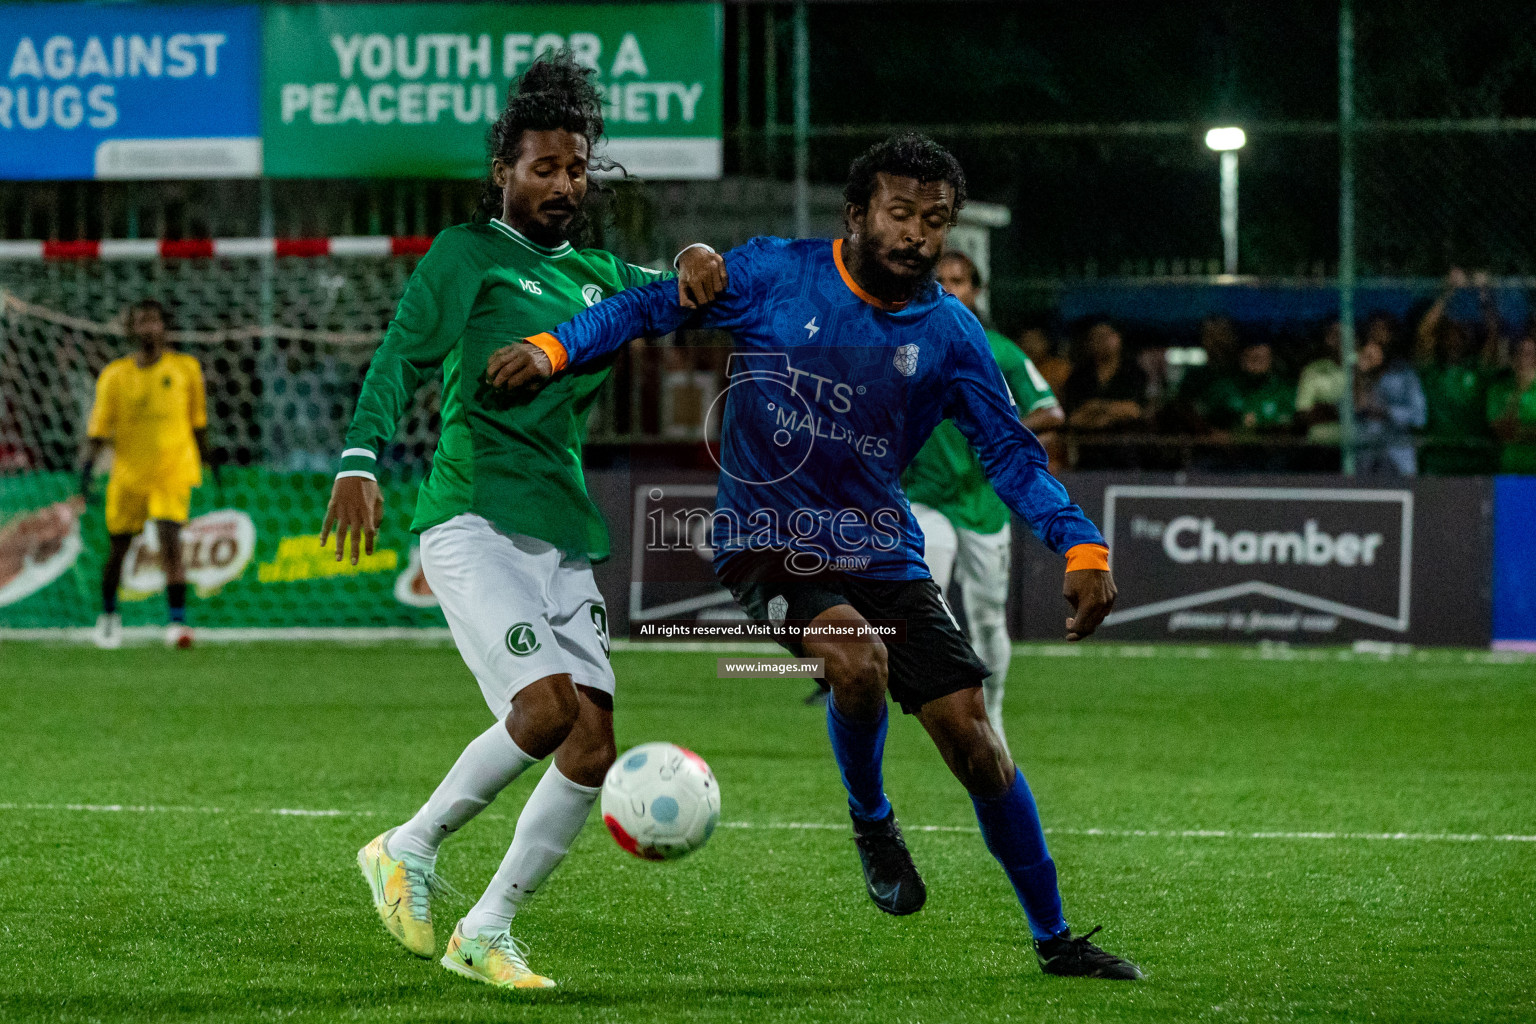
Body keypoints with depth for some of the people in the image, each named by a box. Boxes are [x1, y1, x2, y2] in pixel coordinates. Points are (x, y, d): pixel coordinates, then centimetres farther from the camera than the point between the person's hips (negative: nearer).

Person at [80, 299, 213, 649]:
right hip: (127, 473, 1)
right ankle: (109, 614, 33)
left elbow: (197, 420, 13)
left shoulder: (186, 368, 2)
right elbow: (99, 428, -2)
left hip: (173, 469, -1)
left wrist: (206, 459, 17)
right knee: (118, 547, 10)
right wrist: (87, 464, -15)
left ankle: (177, 620, -20)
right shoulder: (115, 375, -1)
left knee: (170, 539, -19)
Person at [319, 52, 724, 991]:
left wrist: (696, 268, -12)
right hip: (475, 518, -7)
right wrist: (361, 461, -25)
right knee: (546, 705, -22)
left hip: (563, 537, 7)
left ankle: (487, 932, 6)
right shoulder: (467, 255, 1)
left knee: (597, 741, -4)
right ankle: (410, 851, -1)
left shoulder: (593, 271, 20)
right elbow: (402, 359, -9)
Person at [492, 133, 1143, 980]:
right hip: (767, 543, -3)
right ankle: (870, 820, 0)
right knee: (858, 658, -33)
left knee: (970, 734, -4)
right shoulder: (773, 275, -6)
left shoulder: (948, 333, 1)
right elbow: (649, 308, 3)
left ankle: (1054, 937, 11)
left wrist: (1081, 547, -7)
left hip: (883, 551, 3)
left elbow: (1009, 453, 6)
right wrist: (555, 351, -12)